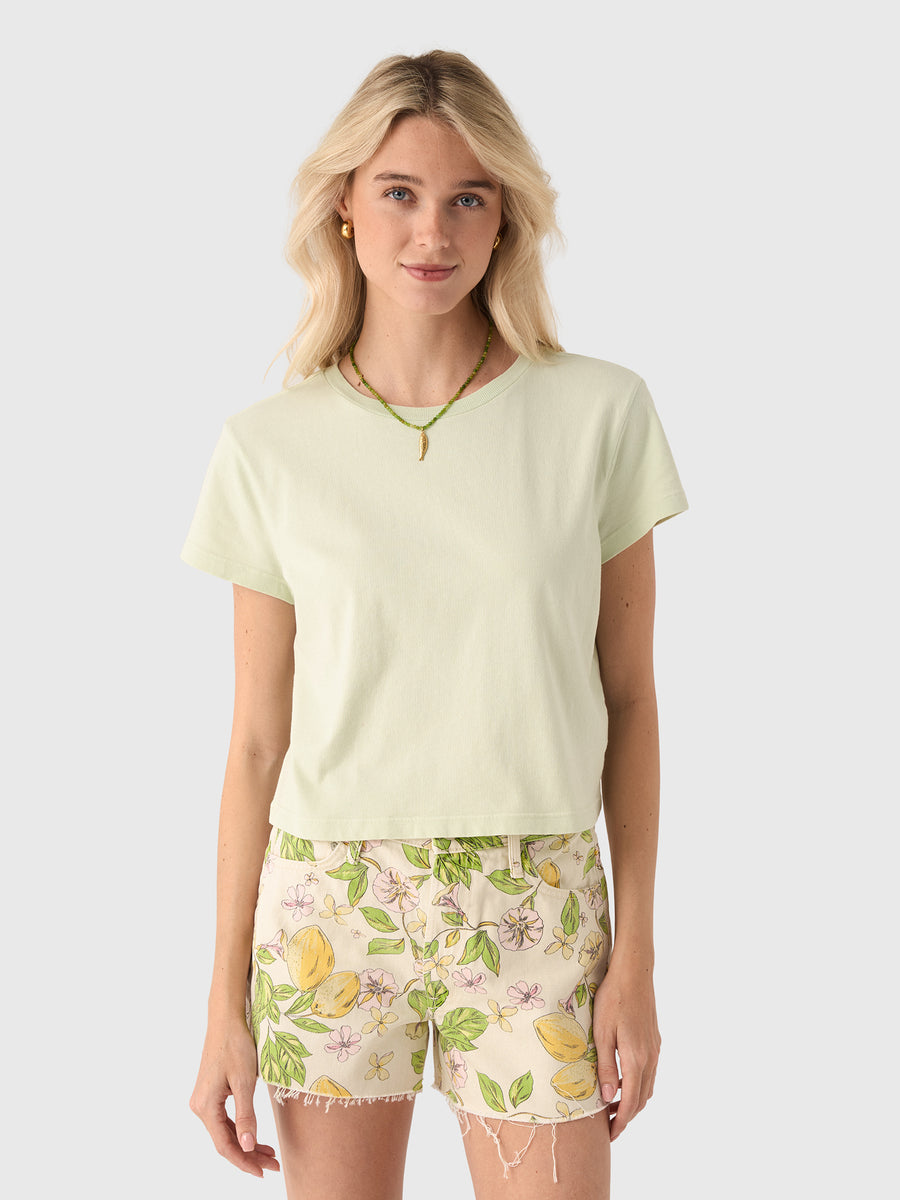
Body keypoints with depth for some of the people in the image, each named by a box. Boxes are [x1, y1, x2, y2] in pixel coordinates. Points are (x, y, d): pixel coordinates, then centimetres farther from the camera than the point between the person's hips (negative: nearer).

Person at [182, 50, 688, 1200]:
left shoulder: (600, 412, -4)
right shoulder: (269, 447, -2)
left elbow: (626, 698, 1)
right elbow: (257, 741, 1)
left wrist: (635, 956, 0)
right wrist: (226, 1002, 2)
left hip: (535, 907, 0)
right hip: (327, 901, 1)